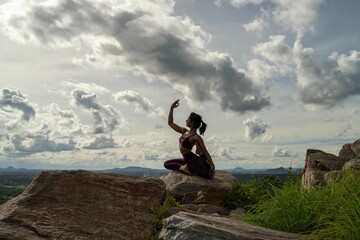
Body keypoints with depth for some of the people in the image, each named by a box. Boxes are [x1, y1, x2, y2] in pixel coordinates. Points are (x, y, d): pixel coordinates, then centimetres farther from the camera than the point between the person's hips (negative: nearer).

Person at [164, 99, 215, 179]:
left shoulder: (196, 137, -18)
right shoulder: (184, 131, 5)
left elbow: (205, 152, -19)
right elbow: (170, 123, 10)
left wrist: (212, 165, -27)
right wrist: (171, 108, 4)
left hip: (192, 159, -8)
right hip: (186, 160, 8)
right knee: (166, 164, 10)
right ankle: (182, 167, -8)